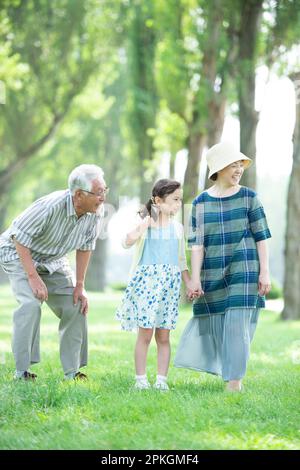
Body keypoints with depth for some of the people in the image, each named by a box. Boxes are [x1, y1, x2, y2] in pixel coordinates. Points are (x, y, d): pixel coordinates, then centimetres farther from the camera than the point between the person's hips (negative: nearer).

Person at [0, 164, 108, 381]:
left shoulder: (96, 212, -16)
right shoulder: (51, 206, -36)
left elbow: (85, 246, 0)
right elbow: (20, 236, -27)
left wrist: (80, 286, -1)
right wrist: (33, 277, -29)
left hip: (53, 261, 6)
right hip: (19, 252, -6)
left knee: (76, 307, -2)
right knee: (31, 303, -27)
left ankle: (73, 371, 7)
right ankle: (22, 371, -21)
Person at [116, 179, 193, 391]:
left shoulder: (178, 228, 11)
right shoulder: (146, 224, -2)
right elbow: (127, 242, -20)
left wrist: (190, 284, 11)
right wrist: (143, 226, -29)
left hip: (169, 286, 4)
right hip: (147, 283, -4)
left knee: (164, 336, 4)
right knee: (145, 333, -3)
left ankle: (162, 379, 8)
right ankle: (141, 379, 4)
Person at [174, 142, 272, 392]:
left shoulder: (249, 197, 1)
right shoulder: (201, 202, 3)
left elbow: (261, 237, 1)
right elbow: (197, 244, 1)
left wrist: (265, 272, -5)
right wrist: (195, 278, -5)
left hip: (243, 272, -2)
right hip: (212, 275, 2)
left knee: (237, 325, -8)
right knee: (214, 327, 6)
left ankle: (235, 383, -2)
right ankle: (233, 374, 24)